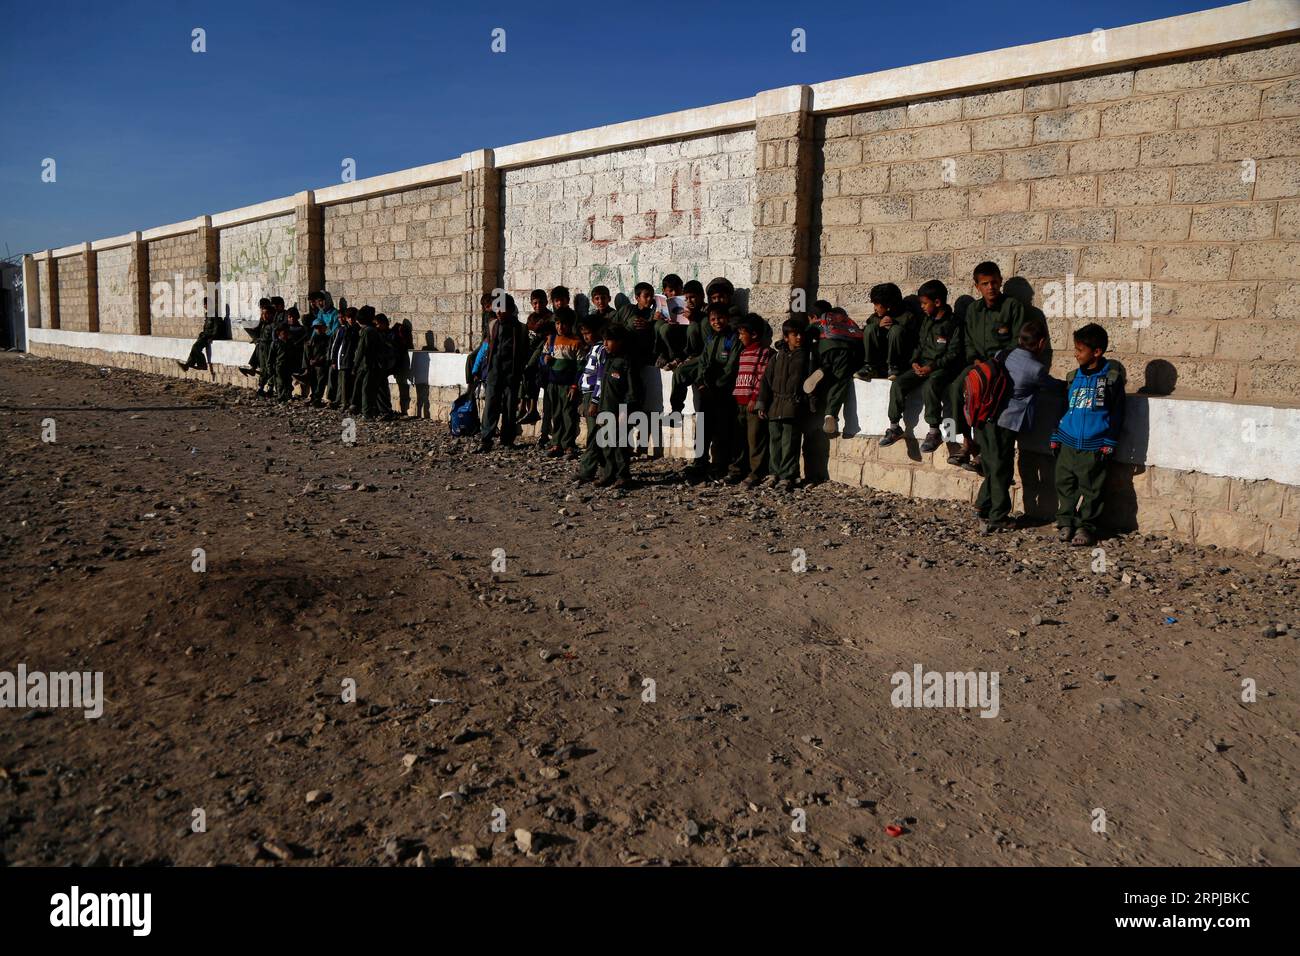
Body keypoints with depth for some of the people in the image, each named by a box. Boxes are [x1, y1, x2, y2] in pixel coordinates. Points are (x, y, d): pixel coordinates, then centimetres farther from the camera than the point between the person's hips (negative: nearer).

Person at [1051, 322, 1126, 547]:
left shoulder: (1111, 377, -4)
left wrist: (1109, 444, -7)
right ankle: (1065, 522, 19)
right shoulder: (1075, 377, 10)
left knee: (1091, 489, 1)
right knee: (1064, 484, 8)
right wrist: (1056, 437, 13)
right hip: (1067, 444, 5)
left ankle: (1086, 527, 11)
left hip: (1093, 447, -5)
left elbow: (1116, 413, -3)